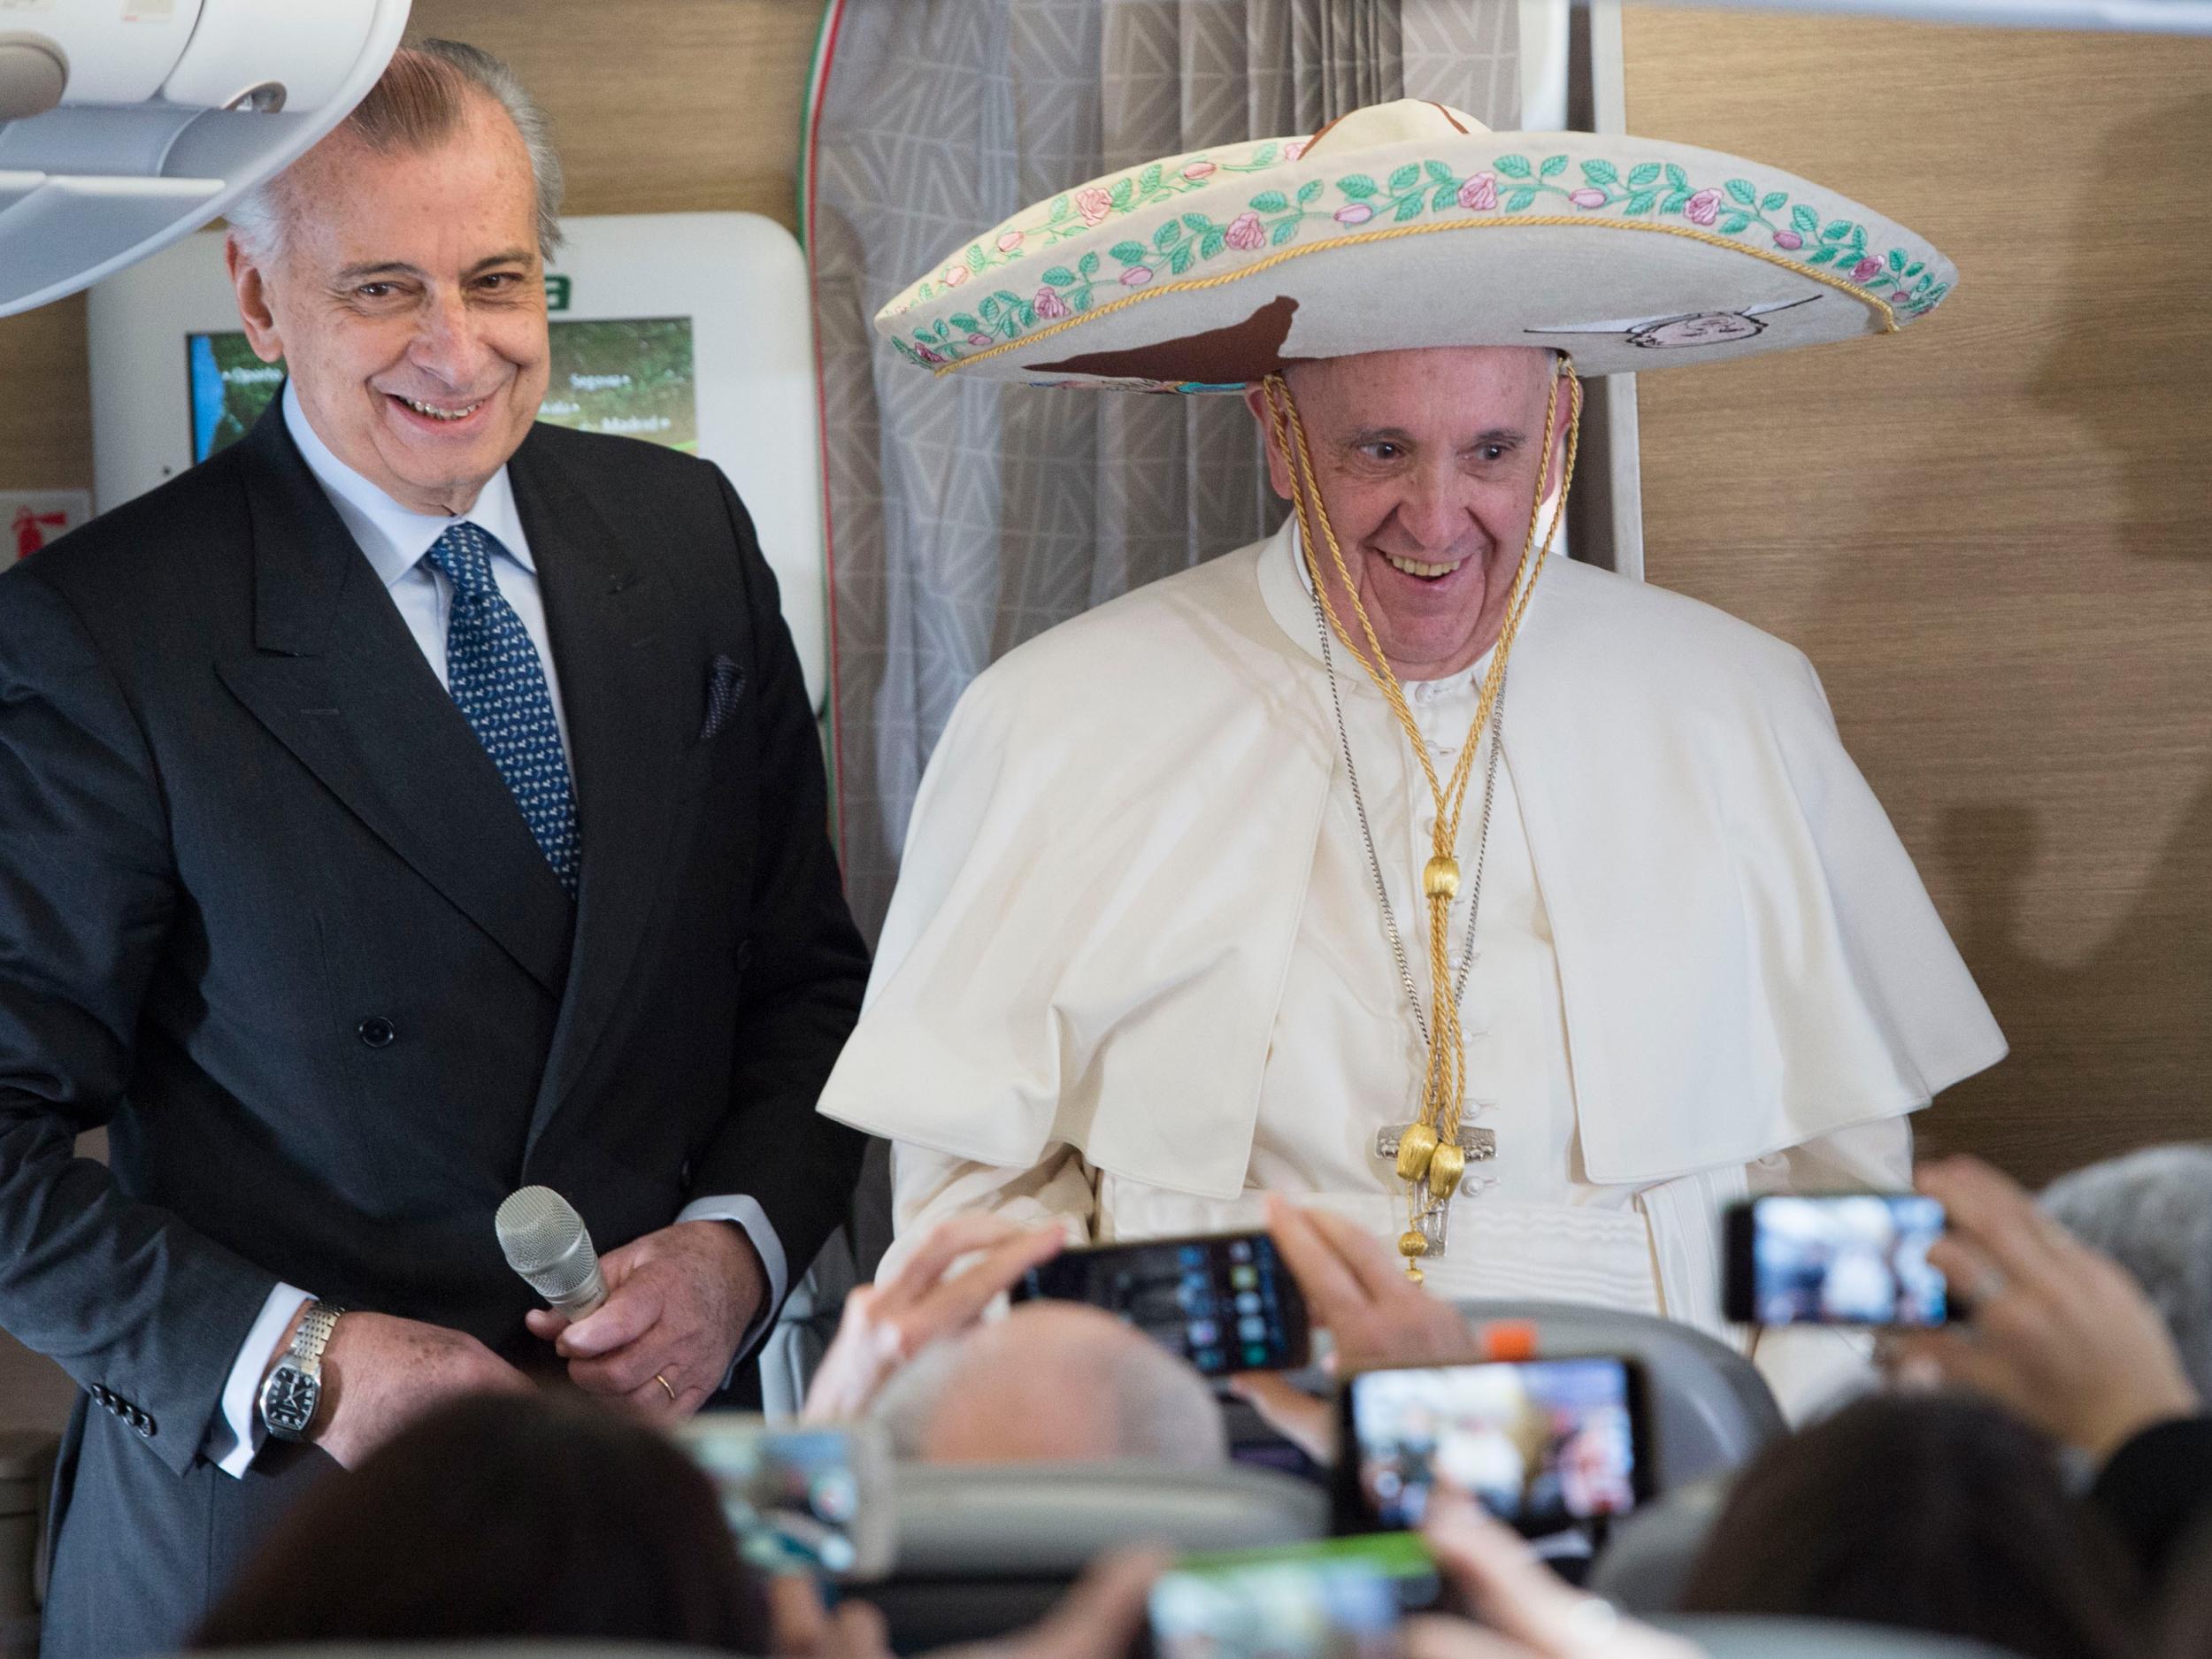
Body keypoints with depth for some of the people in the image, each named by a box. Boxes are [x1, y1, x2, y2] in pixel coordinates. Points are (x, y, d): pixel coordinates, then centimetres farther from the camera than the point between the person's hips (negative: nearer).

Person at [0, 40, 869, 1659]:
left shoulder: (686, 535, 2)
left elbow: (809, 967, 8)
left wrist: (742, 1238, -9)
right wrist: (303, 1365, -21)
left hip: (658, 1479, 4)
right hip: (267, 1516, -4)